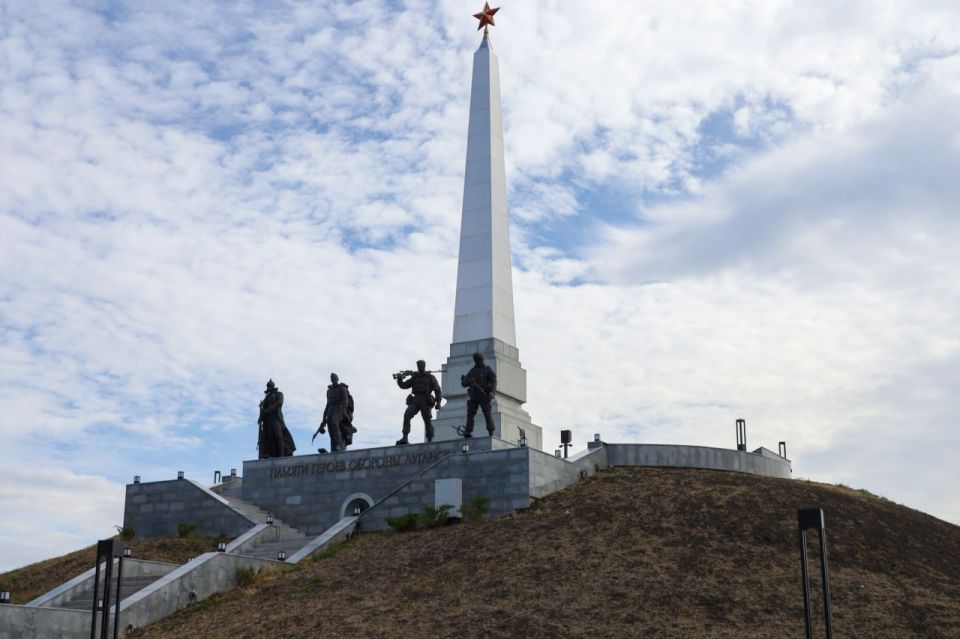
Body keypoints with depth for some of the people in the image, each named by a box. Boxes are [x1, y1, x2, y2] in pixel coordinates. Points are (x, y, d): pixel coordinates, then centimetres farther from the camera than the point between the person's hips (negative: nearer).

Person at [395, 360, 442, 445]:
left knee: (427, 420, -4)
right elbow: (403, 385, 18)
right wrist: (400, 379, -1)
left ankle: (430, 440, 3)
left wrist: (438, 402, -4)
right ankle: (405, 438, -23)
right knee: (407, 415, -18)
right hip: (415, 401, 3)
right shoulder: (414, 377, 20)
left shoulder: (430, 377, 10)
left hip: (425, 401, -2)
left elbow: (437, 390, 6)